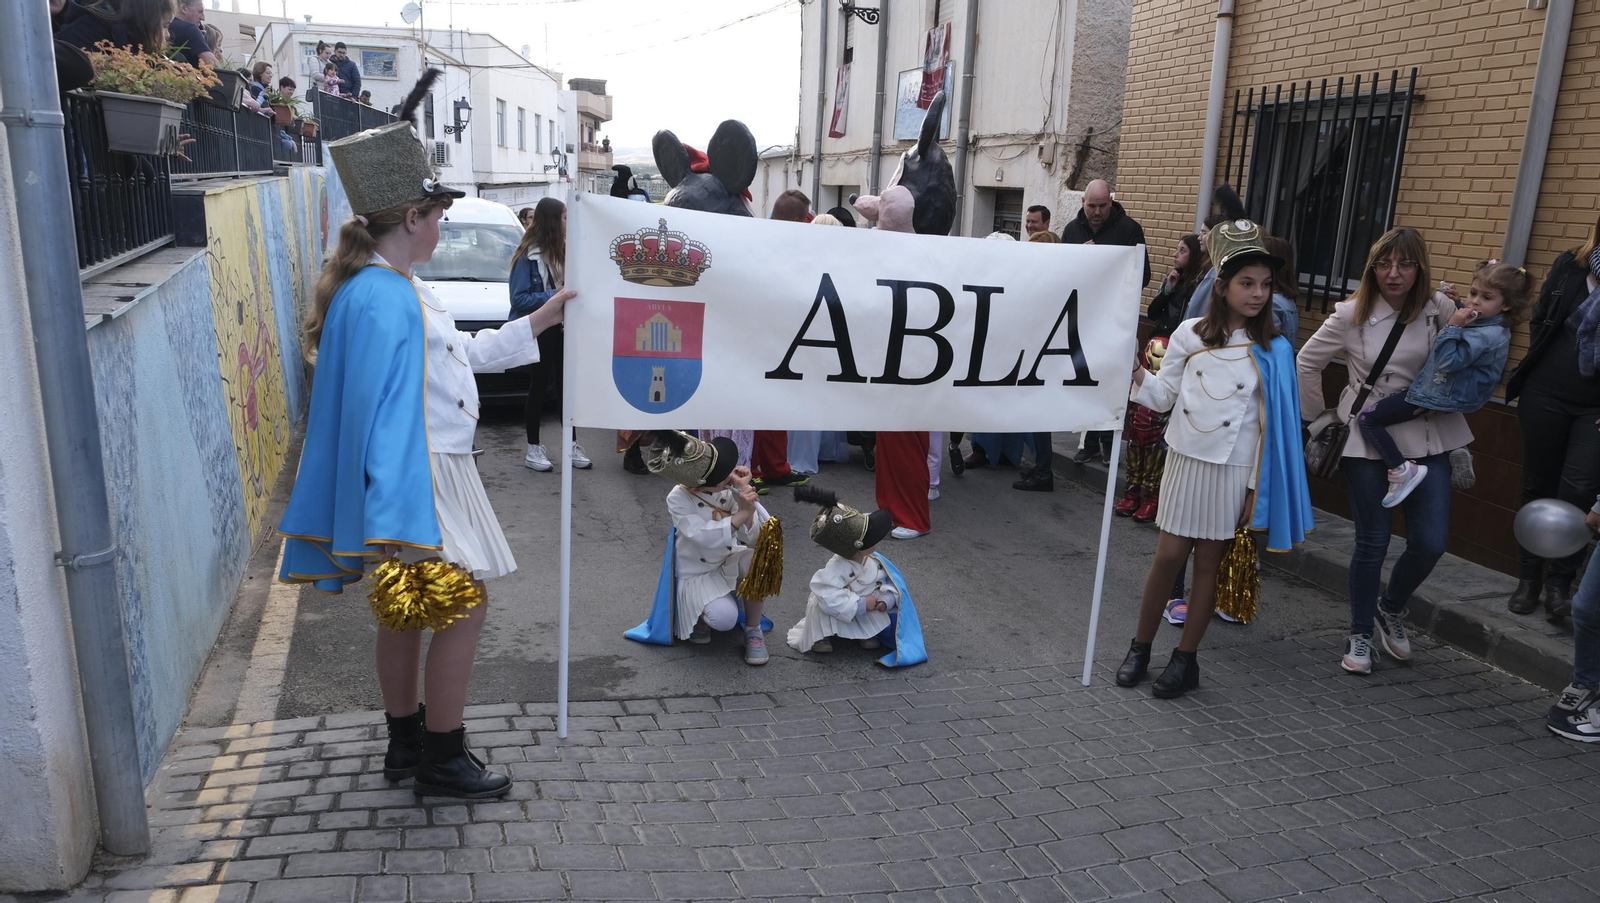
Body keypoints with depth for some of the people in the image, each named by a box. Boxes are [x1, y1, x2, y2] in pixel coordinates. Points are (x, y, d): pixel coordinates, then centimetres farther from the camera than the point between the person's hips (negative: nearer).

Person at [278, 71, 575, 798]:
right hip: (417, 482, -11)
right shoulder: (380, 298, -20)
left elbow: (462, 352, 26)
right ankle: (442, 761, 12)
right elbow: (379, 413, -26)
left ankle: (407, 743, 32)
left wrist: (539, 322, 29)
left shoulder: (396, 288, 14)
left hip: (429, 473, 11)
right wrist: (392, 525, -29)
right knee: (464, 605, -2)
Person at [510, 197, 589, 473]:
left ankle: (571, 446, 16)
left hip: (559, 329, 6)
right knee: (539, 388, 2)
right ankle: (533, 449, 14)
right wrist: (553, 296, -26)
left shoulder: (561, 252, 8)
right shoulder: (528, 256, -13)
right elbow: (519, 299, -18)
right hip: (537, 333, -6)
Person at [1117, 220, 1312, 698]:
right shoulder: (1190, 335, -1)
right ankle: (1140, 648, 17)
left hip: (1233, 469, 0)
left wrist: (1256, 488, -3)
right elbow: (1163, 396, 2)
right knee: (1169, 555, 0)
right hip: (1187, 459, 0)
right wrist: (1136, 373, -18)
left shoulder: (1272, 350, -2)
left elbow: (1272, 422, 0)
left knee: (1209, 561, 6)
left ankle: (1185, 659, 18)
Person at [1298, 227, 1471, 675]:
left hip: (1427, 439, 2)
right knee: (1372, 542, 3)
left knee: (1430, 542, -3)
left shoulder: (1440, 311, -2)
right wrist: (1319, 415, 8)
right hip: (1367, 439, -2)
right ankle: (1360, 635, 22)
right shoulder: (1352, 315, -5)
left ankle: (1391, 607, 28)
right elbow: (1307, 362, 5)